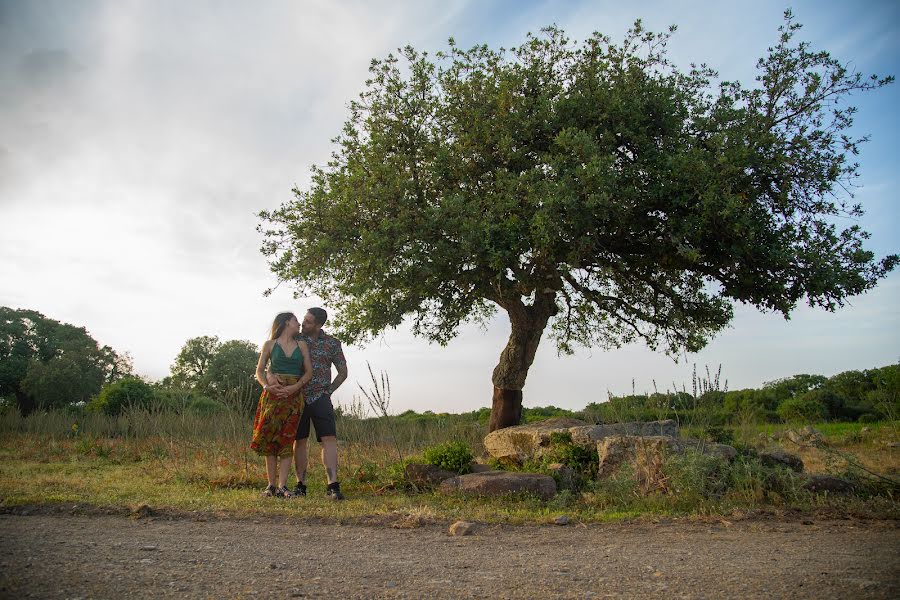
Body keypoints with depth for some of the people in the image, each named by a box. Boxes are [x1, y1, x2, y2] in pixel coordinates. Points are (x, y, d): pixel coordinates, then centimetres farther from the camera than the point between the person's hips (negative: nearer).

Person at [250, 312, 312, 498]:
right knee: (269, 438, -1)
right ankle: (271, 484, 6)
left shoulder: (301, 345, 12)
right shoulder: (270, 344, 8)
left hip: (294, 396, 1)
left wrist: (295, 387, -10)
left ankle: (282, 486, -5)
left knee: (287, 440, -4)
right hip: (273, 394, -1)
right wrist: (266, 386, -12)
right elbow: (260, 370, 6)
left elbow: (308, 372, 6)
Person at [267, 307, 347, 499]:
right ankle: (300, 485, 13)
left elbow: (343, 372, 10)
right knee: (300, 441, 4)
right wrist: (271, 375, -22)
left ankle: (333, 486, -16)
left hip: (320, 398, -1)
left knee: (329, 439, -12)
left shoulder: (332, 343, 2)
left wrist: (328, 391, 0)